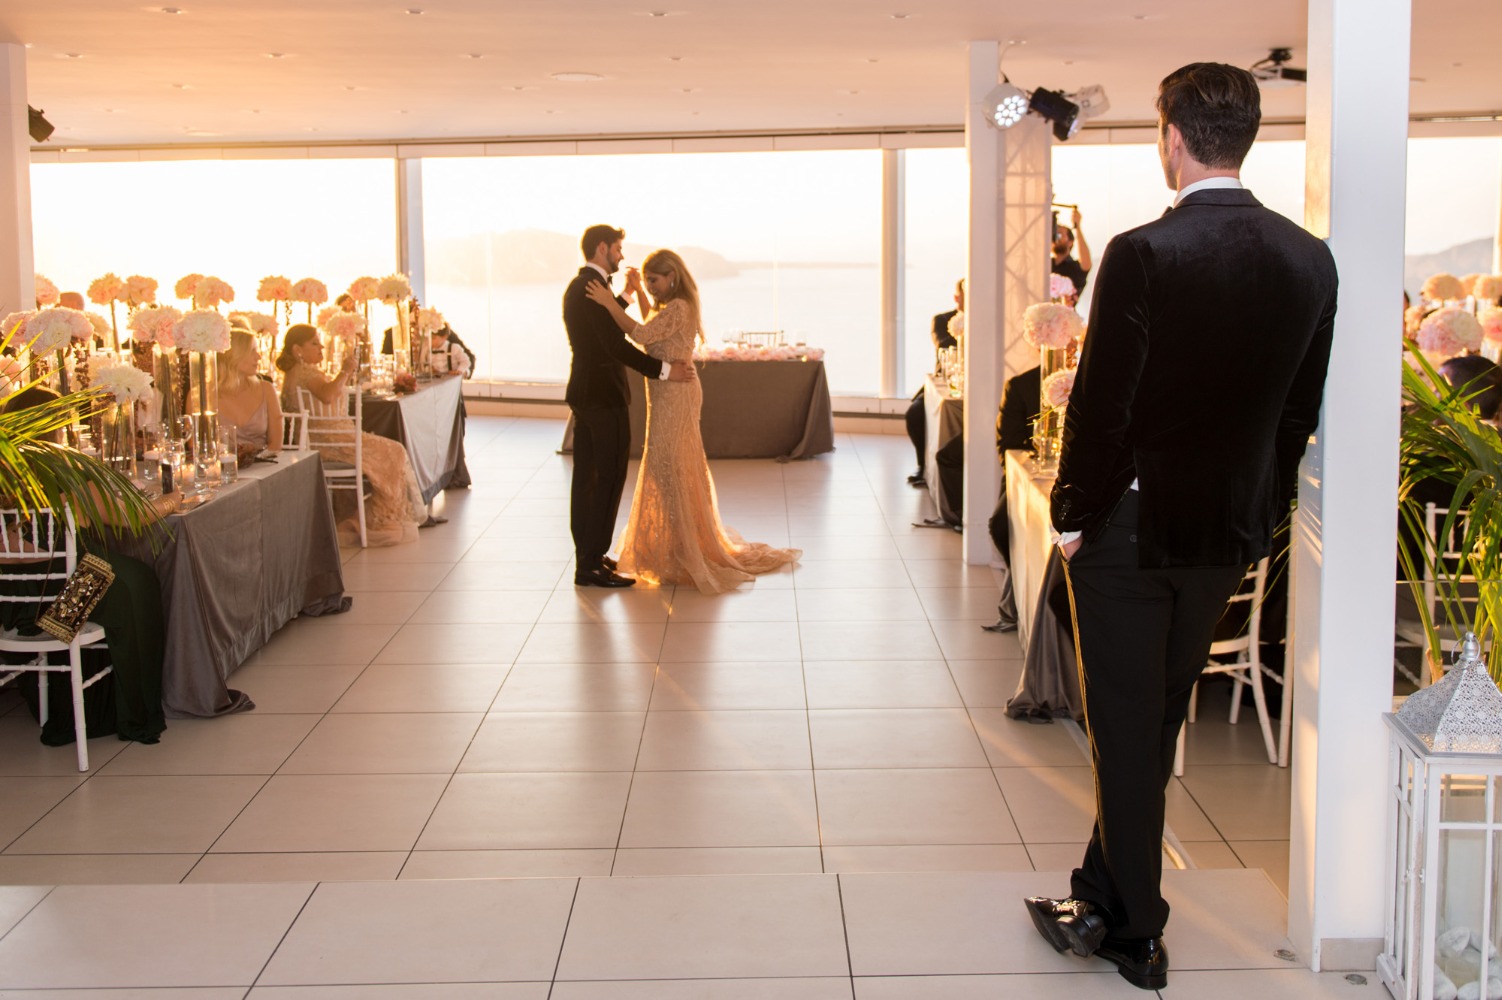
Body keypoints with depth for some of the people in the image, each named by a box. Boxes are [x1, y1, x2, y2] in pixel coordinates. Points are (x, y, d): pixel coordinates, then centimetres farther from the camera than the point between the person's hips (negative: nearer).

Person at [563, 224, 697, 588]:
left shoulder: (577, 286, 13)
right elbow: (617, 345, -24)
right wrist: (665, 370, -21)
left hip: (584, 393, 10)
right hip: (604, 395, -10)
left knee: (587, 477, 14)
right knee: (609, 479, -6)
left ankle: (587, 554, 22)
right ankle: (591, 565, -5)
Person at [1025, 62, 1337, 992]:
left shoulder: (1145, 253, -19)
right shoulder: (1310, 259, -1)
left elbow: (1103, 402, -16)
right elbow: (1302, 407, 5)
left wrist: (1073, 516, -5)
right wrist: (1262, 509, 14)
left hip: (1133, 525, -5)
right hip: (1234, 528, 6)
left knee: (1128, 730, 6)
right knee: (1158, 722, 18)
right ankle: (1103, 893, 30)